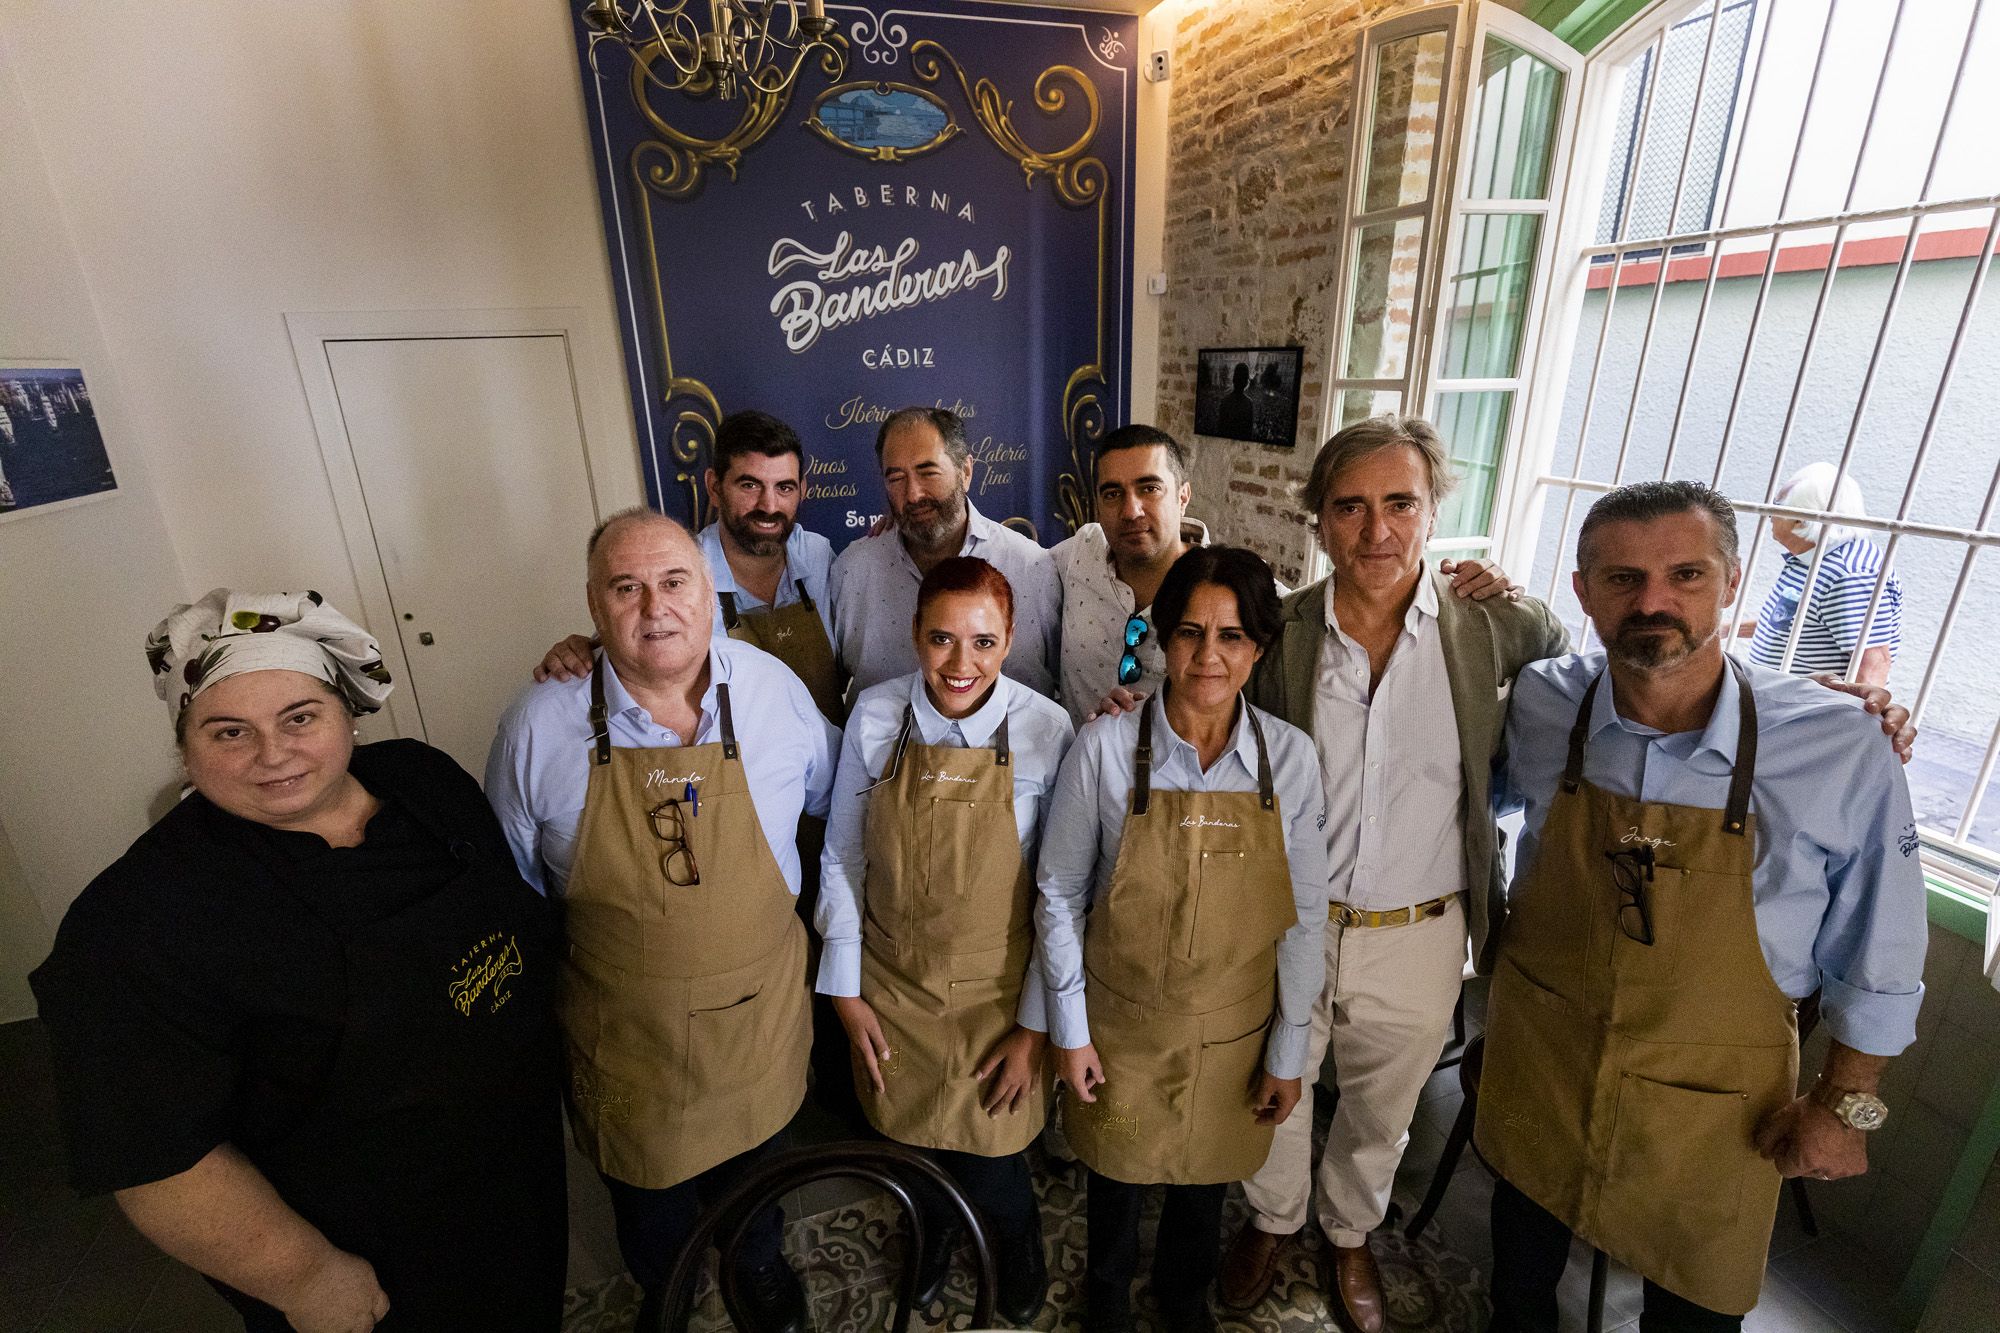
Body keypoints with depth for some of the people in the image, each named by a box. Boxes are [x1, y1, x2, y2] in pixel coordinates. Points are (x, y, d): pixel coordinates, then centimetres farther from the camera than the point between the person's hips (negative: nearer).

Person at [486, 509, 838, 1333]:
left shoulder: (775, 689, -14)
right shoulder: (539, 726, -16)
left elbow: (838, 799, 3)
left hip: (757, 1014, 1)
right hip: (622, 1028, -1)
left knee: (755, 1161, 28)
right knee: (644, 1183, 26)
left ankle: (758, 1263, 63)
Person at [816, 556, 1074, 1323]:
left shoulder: (1046, 731, -18)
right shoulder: (875, 716, -13)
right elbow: (842, 858, -3)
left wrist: (1036, 1024, -6)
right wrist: (846, 989, 0)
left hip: (997, 989, -2)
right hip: (892, 982, 2)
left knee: (989, 1158, 9)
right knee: (912, 1132, 21)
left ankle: (1018, 1246, 48)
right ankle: (936, 1230, 59)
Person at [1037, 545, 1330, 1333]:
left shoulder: (1290, 757, -14)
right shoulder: (1105, 749, -19)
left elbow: (1304, 917, -5)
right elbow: (1059, 893, -9)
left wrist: (1289, 1052, 0)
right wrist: (1069, 1029, -5)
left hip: (1233, 1031, 2)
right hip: (1121, 1023, -1)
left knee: (1206, 1177, 25)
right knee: (1118, 1169, 23)